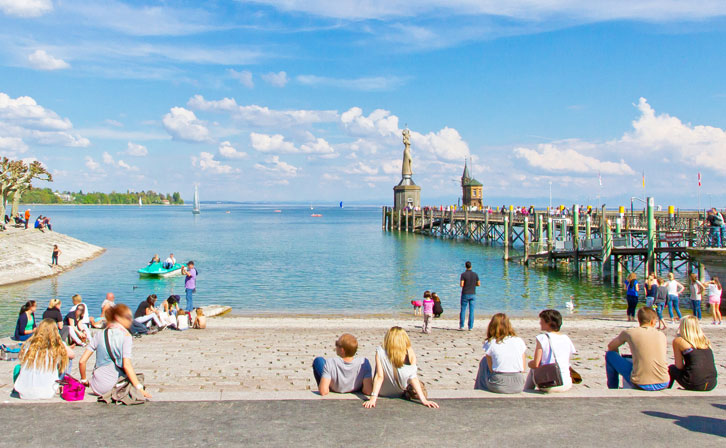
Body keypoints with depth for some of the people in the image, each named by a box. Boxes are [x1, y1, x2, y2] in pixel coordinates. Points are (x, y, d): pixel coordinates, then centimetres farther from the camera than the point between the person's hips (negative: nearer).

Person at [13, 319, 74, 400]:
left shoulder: (28, 345, -6)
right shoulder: (58, 347, -13)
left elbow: (21, 363, 11)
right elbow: (72, 355, 6)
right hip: (47, 394, -3)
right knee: (67, 360, 16)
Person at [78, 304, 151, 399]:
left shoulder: (99, 334, 5)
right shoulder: (126, 335, -10)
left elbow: (82, 361, 2)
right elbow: (127, 365, -20)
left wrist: (84, 380, 18)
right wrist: (140, 388, -20)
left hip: (97, 388, 6)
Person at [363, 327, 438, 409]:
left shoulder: (380, 352, -22)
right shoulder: (410, 354, -20)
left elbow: (379, 376, -26)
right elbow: (413, 378, -21)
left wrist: (373, 398, -26)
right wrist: (424, 400, -17)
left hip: (383, 392, 0)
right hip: (400, 393, 0)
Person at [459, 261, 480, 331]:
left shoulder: (463, 274, -9)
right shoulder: (475, 274, 2)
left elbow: (461, 285, -15)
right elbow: (479, 284, 6)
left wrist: (460, 283, 7)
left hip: (465, 294, -2)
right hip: (473, 294, 2)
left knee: (463, 310, 6)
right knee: (471, 311, 4)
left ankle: (461, 326, 4)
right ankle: (470, 327, 3)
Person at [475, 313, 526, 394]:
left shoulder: (490, 343, 0)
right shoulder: (519, 341, 6)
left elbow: (491, 369, 1)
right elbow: (523, 369, 6)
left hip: (498, 386, -3)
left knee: (484, 361, 24)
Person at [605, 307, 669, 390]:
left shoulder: (629, 333, 0)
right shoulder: (661, 335, 8)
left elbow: (611, 347, 17)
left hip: (640, 385, -4)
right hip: (663, 384, 4)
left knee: (610, 355, 15)